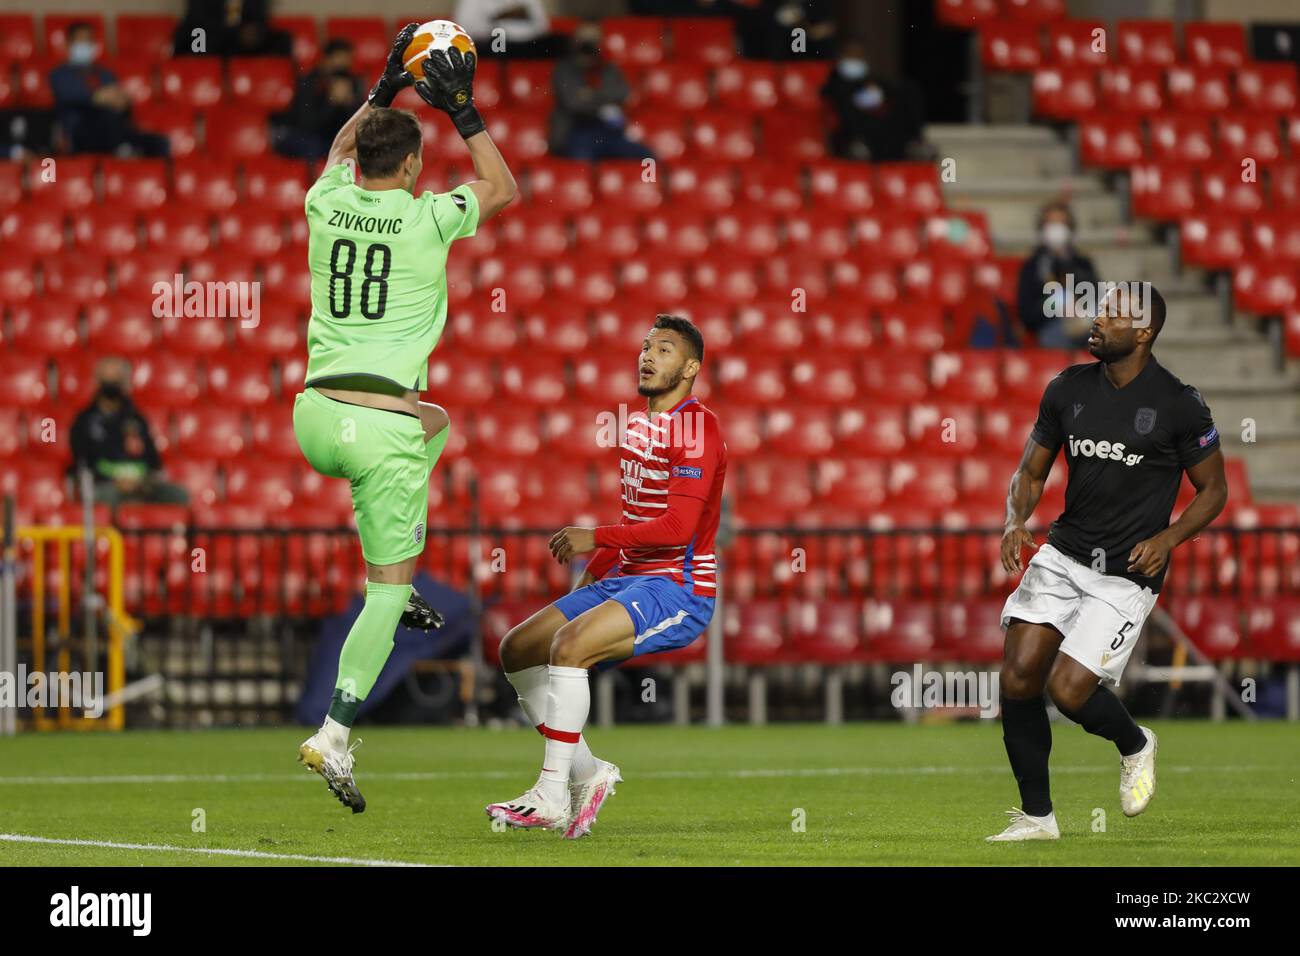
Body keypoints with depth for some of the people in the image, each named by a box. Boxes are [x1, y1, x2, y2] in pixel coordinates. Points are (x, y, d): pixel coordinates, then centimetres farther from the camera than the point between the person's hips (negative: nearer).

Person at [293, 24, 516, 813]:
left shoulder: (328, 206, 5)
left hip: (317, 419, 5)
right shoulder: (427, 219, -6)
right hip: (383, 423, -5)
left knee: (433, 429, 37)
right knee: (386, 586, 0)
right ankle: (336, 736, -13)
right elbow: (505, 189, 14)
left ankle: (399, 591, 31)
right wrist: (463, 110, 15)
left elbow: (340, 150, 31)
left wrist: (386, 90, 34)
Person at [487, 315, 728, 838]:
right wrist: (587, 581, 21)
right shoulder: (637, 423, 16)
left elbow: (679, 526, -23)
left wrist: (595, 537, -20)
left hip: (678, 589, -10)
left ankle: (552, 794, -25)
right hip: (625, 579, 10)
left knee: (568, 643, -30)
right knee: (516, 649, 3)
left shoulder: (696, 427, -13)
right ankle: (585, 771, 4)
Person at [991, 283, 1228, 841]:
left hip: (1128, 574, -5)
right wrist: (1016, 521, -8)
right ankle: (1037, 816, 7)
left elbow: (1213, 490, 1)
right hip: (1063, 554, 5)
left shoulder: (1179, 406, -10)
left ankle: (1134, 745, 20)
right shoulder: (1067, 389, 3)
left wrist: (1166, 539, -15)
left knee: (1068, 689, -14)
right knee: (1018, 675, -8)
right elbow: (1031, 471, 12)